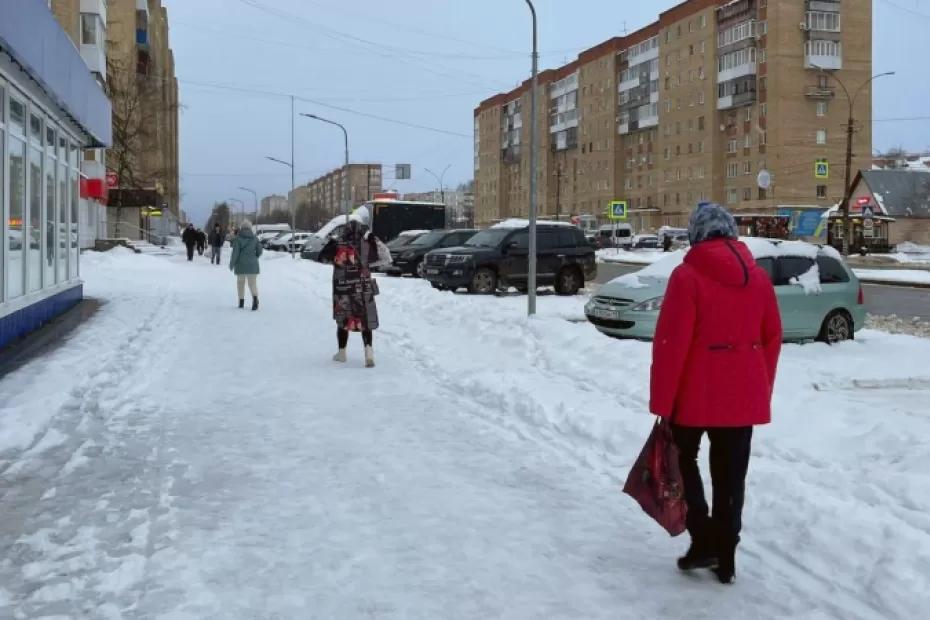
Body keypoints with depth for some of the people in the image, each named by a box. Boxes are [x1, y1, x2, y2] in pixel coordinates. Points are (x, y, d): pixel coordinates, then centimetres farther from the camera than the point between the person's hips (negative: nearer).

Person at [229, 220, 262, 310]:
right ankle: (255, 299, -29)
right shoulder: (254, 238, 3)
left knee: (240, 281, 16)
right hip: (252, 264, 1)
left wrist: (231, 264, -4)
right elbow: (259, 251, 5)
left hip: (241, 264, -1)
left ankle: (241, 302, 19)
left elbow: (235, 252, -10)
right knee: (252, 282, -3)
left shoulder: (238, 238, -5)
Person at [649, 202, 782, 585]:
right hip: (744, 396, 5)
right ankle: (725, 558, 17)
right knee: (730, 476, 13)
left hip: (697, 394, -4)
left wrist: (661, 402, -9)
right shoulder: (758, 277, 5)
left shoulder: (688, 276, -12)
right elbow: (772, 339, 10)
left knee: (683, 460, 16)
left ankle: (704, 541, 7)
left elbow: (670, 343, -15)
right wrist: (763, 391, 20)